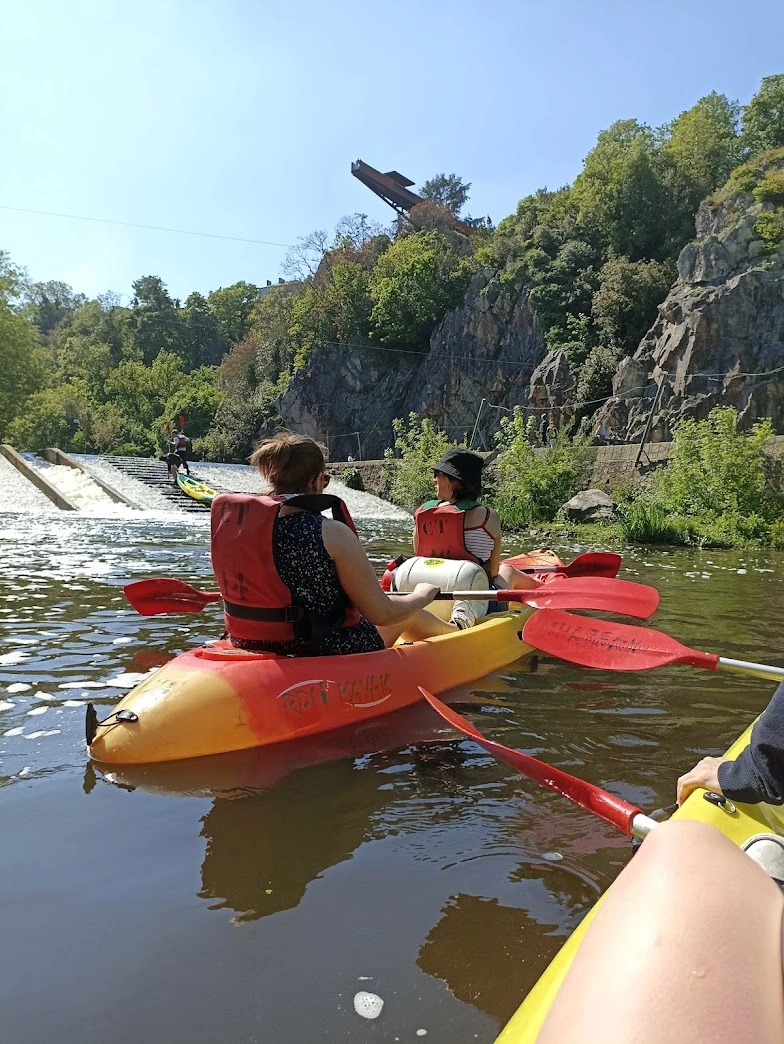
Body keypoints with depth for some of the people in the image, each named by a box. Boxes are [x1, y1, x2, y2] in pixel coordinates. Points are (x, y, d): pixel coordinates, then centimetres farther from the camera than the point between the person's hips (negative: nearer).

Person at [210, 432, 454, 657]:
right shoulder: (332, 533, -25)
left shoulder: (231, 519, -7)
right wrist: (422, 595, 3)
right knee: (407, 615, 23)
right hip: (327, 654, -6)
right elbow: (382, 614, -17)